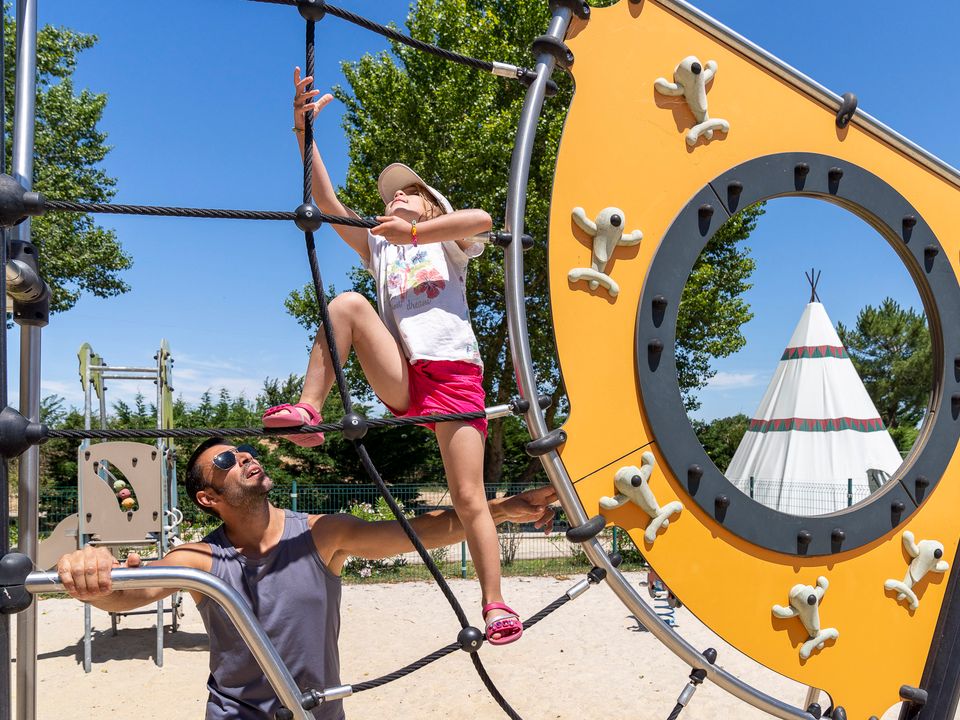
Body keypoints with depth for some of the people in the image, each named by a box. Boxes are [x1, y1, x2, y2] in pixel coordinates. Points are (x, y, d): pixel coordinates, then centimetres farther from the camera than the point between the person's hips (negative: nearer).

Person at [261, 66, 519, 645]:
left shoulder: (448, 241, 17)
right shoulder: (379, 247, 26)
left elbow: (483, 219, -9)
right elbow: (327, 202, 11)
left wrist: (415, 231, -17)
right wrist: (304, 130, 0)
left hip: (456, 375, -2)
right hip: (400, 379, 2)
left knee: (469, 499, -9)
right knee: (347, 302, -21)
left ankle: (495, 606, -1)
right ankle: (308, 412, -25)